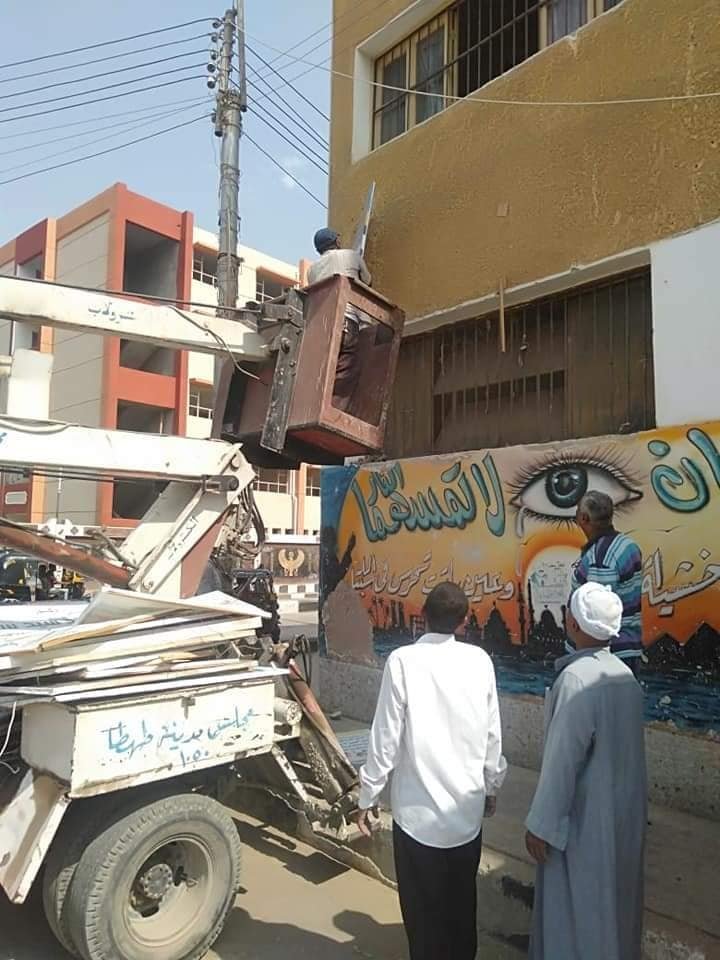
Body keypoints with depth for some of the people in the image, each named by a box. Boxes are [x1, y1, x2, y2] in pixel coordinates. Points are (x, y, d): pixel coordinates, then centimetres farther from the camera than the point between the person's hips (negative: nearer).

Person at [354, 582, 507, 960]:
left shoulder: (403, 660, -17)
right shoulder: (479, 660, -6)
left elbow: (386, 736, -14)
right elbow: (492, 734, 1)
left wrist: (368, 795, -2)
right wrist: (491, 786, 17)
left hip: (418, 811, -3)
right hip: (468, 807, 4)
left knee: (422, 909, 14)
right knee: (462, 904, 22)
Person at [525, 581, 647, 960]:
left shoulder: (576, 678, -25)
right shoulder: (625, 674, -1)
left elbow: (563, 758, -23)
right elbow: (620, 746, 7)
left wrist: (542, 825, -14)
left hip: (585, 816, -7)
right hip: (623, 811, 8)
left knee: (576, 908, 10)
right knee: (612, 900, 23)